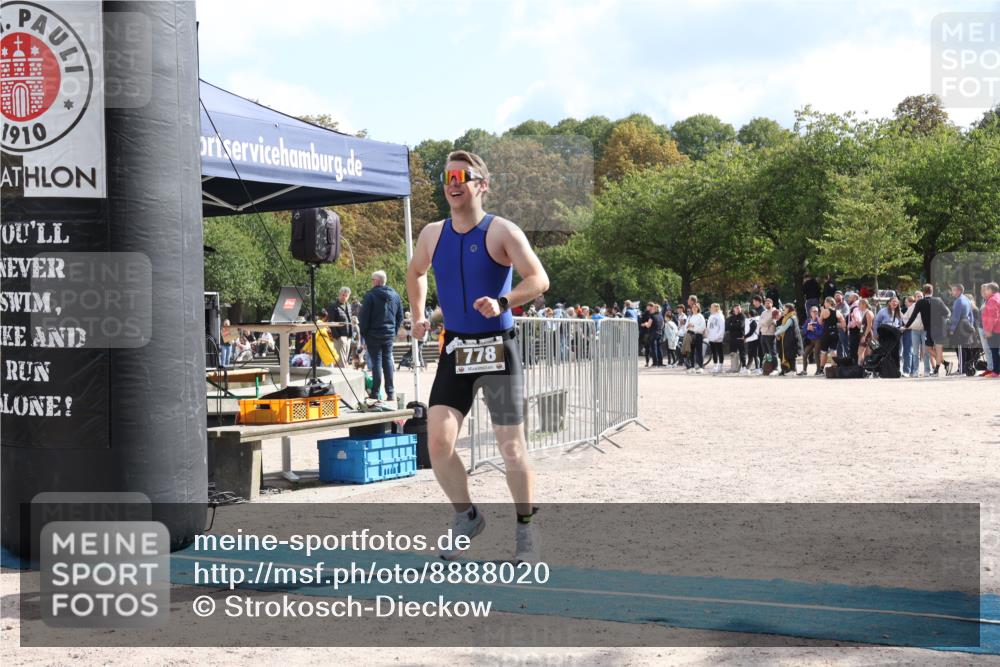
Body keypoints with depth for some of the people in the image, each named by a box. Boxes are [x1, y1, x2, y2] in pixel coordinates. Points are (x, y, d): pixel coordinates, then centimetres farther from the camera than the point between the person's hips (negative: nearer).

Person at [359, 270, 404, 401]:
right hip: (389, 335, 5)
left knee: (376, 362, -2)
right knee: (388, 361, 10)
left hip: (374, 335, -5)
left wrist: (364, 335, -2)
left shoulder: (370, 296, -11)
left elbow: (363, 318, -10)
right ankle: (390, 392, 8)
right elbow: (400, 317, 13)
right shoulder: (395, 296, 8)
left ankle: (375, 393, -2)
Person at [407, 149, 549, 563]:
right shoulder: (432, 235, 7)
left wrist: (502, 302, -31)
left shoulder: (501, 232, -8)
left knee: (511, 447, 0)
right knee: (438, 443, -7)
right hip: (455, 350, 4)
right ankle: (466, 517, 15)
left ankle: (526, 529, 18)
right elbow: (415, 272, 28)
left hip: (497, 348, -4)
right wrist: (418, 315, 20)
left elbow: (539, 280, -17)